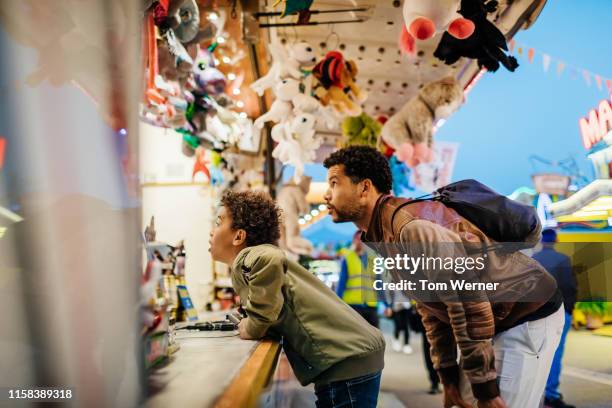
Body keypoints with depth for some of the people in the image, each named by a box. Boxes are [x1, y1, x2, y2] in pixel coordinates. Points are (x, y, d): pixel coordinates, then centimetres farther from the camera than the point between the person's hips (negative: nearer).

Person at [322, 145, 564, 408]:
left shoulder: (411, 228, -28)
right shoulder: (382, 235, 4)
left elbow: (469, 302, -29)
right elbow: (429, 306, 10)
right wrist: (448, 376, 9)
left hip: (530, 317, -9)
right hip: (497, 323, 9)